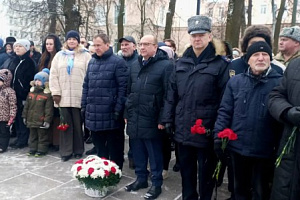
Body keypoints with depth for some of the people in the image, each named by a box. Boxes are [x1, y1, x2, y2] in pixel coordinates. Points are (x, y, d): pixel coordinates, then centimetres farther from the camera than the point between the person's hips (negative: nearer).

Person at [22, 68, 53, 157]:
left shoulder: (47, 95, -14)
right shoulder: (31, 92, 7)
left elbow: (49, 109, -15)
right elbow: (26, 105, 14)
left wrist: (47, 120, -17)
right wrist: (25, 116, 14)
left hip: (41, 121, -7)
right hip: (31, 120, 7)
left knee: (42, 136, 6)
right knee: (32, 135, 17)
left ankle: (42, 150, 16)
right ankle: (32, 149, 29)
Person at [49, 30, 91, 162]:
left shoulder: (85, 55, 4)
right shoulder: (59, 55, 14)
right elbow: (53, 75, 9)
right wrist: (55, 92, 1)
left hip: (79, 96, -2)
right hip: (63, 96, 3)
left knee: (78, 124, 4)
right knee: (66, 124, 5)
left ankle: (78, 150, 18)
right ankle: (66, 151, 14)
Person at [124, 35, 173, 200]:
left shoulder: (165, 65, -9)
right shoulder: (134, 65, 12)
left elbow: (168, 95, -12)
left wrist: (162, 119, -13)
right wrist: (127, 113, 14)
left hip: (151, 120, -6)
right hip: (134, 119, 6)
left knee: (154, 154, 7)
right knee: (138, 152, 16)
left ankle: (156, 183, 22)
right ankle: (141, 178, 33)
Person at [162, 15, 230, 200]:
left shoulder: (220, 63, -7)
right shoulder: (181, 63, 7)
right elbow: (172, 94, 9)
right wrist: (168, 120, 5)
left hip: (207, 130, -4)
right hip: (183, 129, 5)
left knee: (206, 173, 12)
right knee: (186, 170, 19)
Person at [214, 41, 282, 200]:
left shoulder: (280, 83, -5)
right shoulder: (235, 81, 0)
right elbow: (225, 111, 1)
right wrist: (218, 137, -5)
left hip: (264, 150, -2)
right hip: (237, 147, 2)